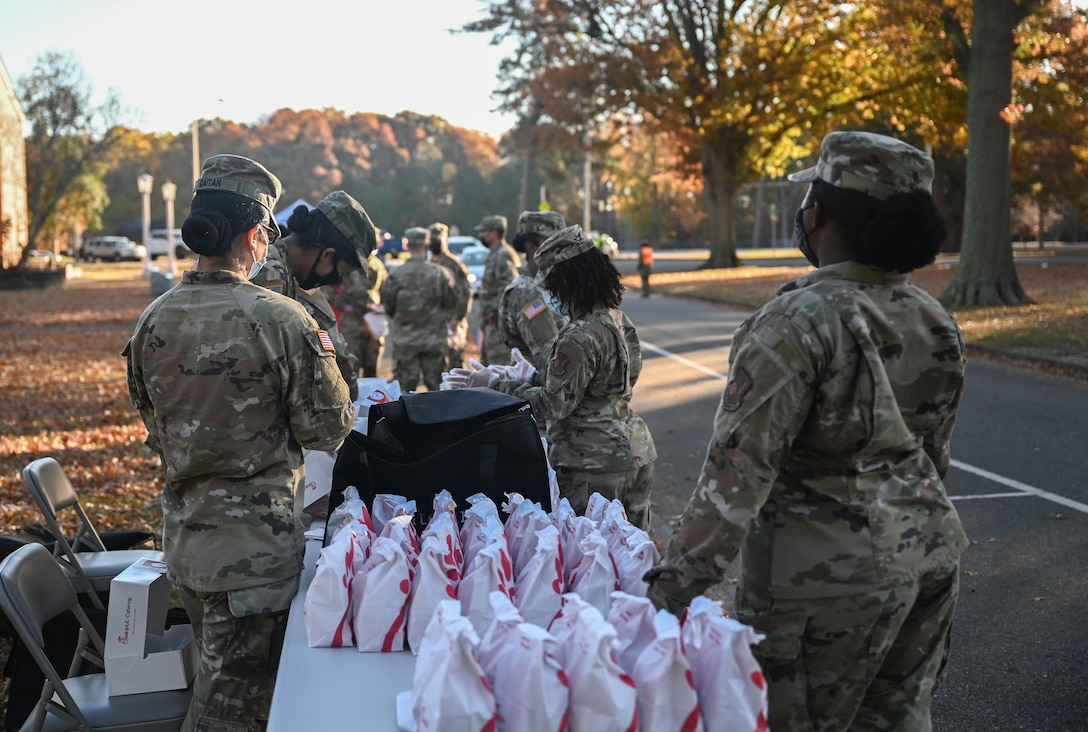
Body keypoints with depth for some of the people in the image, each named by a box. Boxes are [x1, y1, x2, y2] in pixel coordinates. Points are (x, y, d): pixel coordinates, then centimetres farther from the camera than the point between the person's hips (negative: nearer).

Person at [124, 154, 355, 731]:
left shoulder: (152, 321, 0)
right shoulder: (280, 319, -19)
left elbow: (154, 426, 12)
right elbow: (328, 428, -12)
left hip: (182, 533, 7)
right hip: (255, 545, -6)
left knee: (215, 677, 25)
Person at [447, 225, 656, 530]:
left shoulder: (579, 337, -21)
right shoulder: (619, 319, 8)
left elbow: (554, 405, -16)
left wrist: (494, 383, -10)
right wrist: (531, 377, 17)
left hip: (595, 464, -9)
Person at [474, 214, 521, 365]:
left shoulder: (503, 256, -15)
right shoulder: (495, 255, 18)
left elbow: (508, 286, -25)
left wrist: (495, 309, -21)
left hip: (499, 321, -11)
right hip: (493, 322, 11)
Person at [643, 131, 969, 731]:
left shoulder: (799, 322, -20)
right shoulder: (935, 323, 4)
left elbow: (740, 469, -25)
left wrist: (674, 587, -25)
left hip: (828, 571, -7)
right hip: (929, 554, 7)